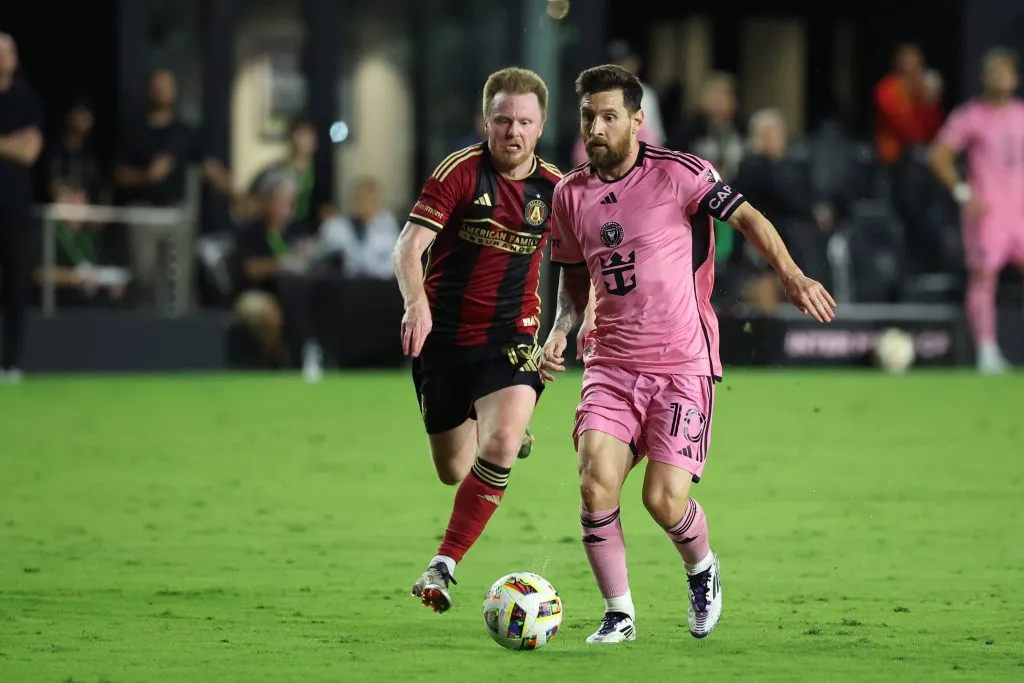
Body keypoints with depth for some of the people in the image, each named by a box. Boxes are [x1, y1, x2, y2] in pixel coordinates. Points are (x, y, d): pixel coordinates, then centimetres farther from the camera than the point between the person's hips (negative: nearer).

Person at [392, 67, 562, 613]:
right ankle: (510, 435, 48)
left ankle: (444, 565, -17)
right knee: (453, 471, 10)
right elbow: (409, 246, -17)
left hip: (510, 337, 0)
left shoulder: (554, 189, 0)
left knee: (501, 445, -26)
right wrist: (417, 304, -35)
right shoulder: (460, 171, -10)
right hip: (444, 336, 0)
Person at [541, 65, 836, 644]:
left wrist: (793, 277, -19)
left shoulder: (678, 173, -7)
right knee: (597, 483, -15)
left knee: (665, 499, -11)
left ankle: (702, 569, 24)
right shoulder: (572, 194, 8)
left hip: (683, 363, -4)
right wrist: (561, 330, 4)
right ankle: (619, 614, 0)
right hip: (611, 363, 4)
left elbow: (747, 218, -5)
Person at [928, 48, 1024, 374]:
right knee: (982, 278, -8)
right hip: (985, 210, -4)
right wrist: (963, 193, -10)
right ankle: (987, 353, -8)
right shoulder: (969, 117, -1)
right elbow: (938, 156, -2)